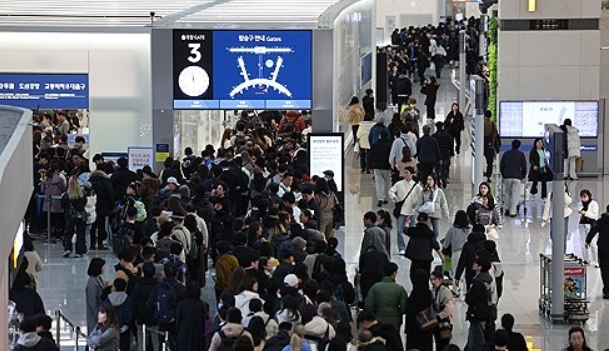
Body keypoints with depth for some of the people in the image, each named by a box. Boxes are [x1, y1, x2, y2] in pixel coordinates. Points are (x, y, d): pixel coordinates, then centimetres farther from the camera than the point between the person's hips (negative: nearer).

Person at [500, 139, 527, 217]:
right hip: (517, 177, -2)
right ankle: (512, 212, -3)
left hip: (507, 177, 2)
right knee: (515, 194, 1)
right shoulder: (521, 154, 5)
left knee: (507, 193, 17)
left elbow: (501, 166, 10)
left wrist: (503, 176, 21)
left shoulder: (506, 153, 10)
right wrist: (523, 177, 16)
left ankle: (507, 209, 11)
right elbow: (524, 166, 4)